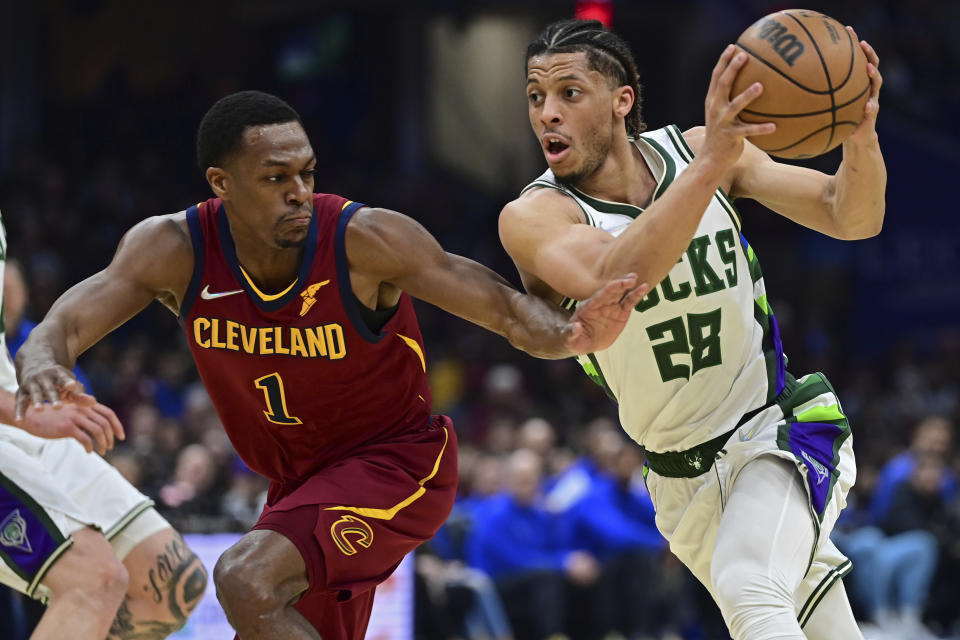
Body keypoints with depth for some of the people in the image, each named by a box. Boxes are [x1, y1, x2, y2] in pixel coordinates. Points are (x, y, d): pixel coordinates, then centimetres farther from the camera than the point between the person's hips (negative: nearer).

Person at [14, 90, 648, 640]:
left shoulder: (366, 241, -24)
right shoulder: (174, 250, -15)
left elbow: (505, 307, -20)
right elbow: (65, 324, -19)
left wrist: (570, 334, -42)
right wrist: (43, 365, -44)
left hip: (398, 463, -6)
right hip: (301, 483, 6)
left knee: (248, 579, -28)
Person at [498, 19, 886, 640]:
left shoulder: (691, 149, -9)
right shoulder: (532, 218, -16)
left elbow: (852, 219, -9)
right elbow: (609, 282, -38)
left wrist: (860, 134, -32)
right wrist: (710, 166, -49)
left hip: (779, 430, -2)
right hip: (686, 477, 2)